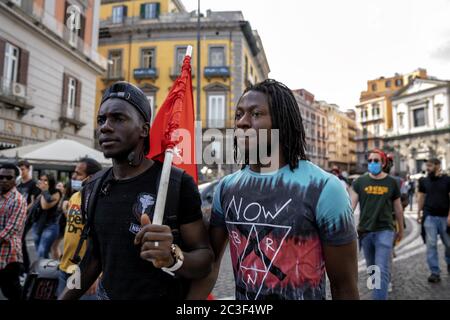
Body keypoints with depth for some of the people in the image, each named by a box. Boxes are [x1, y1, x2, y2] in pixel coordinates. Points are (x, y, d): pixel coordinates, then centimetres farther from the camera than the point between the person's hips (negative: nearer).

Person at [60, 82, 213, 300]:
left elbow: (205, 258, -17)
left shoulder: (177, 183, -20)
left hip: (166, 294, -5)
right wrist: (63, 298, 5)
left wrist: (173, 257, -35)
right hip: (106, 294, 5)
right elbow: (94, 257, 8)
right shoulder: (93, 190, -2)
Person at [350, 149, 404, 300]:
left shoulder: (392, 182, 1)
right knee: (371, 268, 17)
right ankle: (379, 289, 42)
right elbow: (351, 204, -6)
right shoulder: (360, 181, -1)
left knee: (382, 270, -8)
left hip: (385, 230, -1)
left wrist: (401, 230, 18)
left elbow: (398, 208, 10)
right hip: (365, 231, 2)